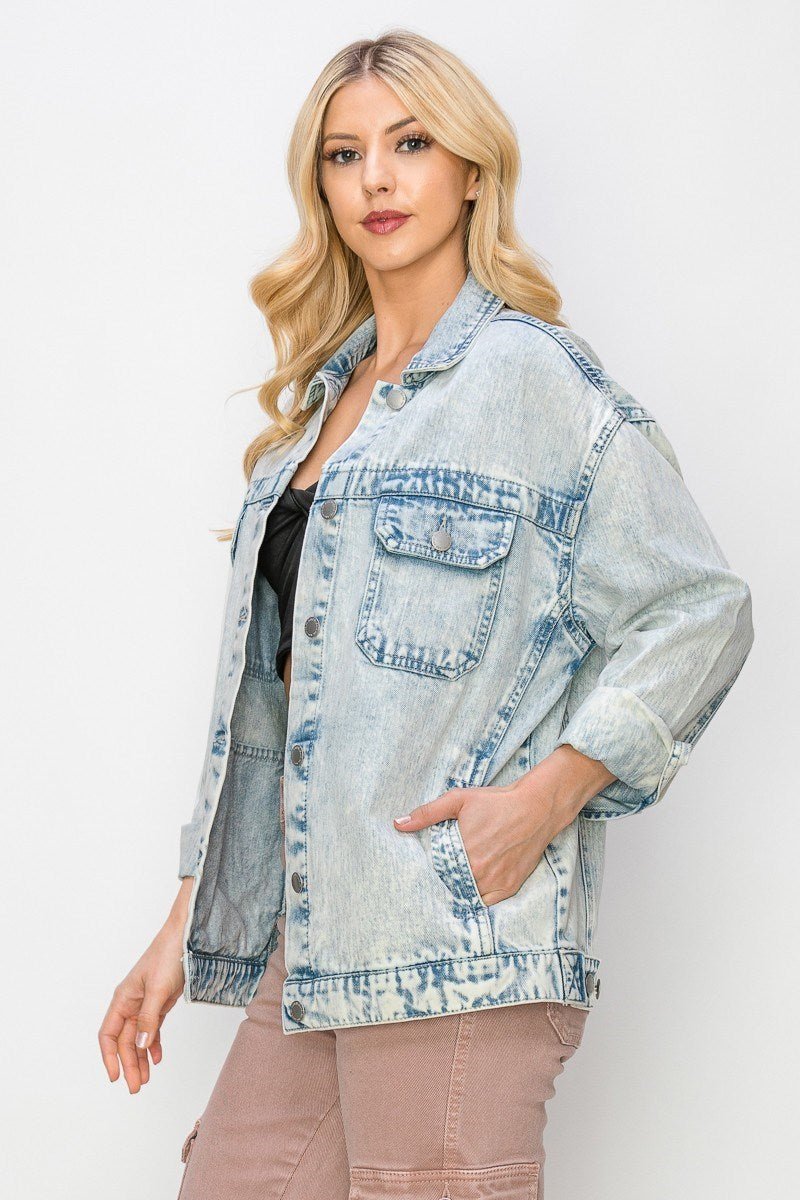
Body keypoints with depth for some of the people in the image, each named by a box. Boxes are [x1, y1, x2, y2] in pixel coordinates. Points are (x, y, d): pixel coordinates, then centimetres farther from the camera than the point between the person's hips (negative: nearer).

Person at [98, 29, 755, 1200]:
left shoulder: (531, 376, -3)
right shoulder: (323, 398, 19)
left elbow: (700, 611, -6)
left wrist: (549, 794, -16)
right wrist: (184, 932, 18)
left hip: (457, 933, -7)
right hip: (311, 940, 7)